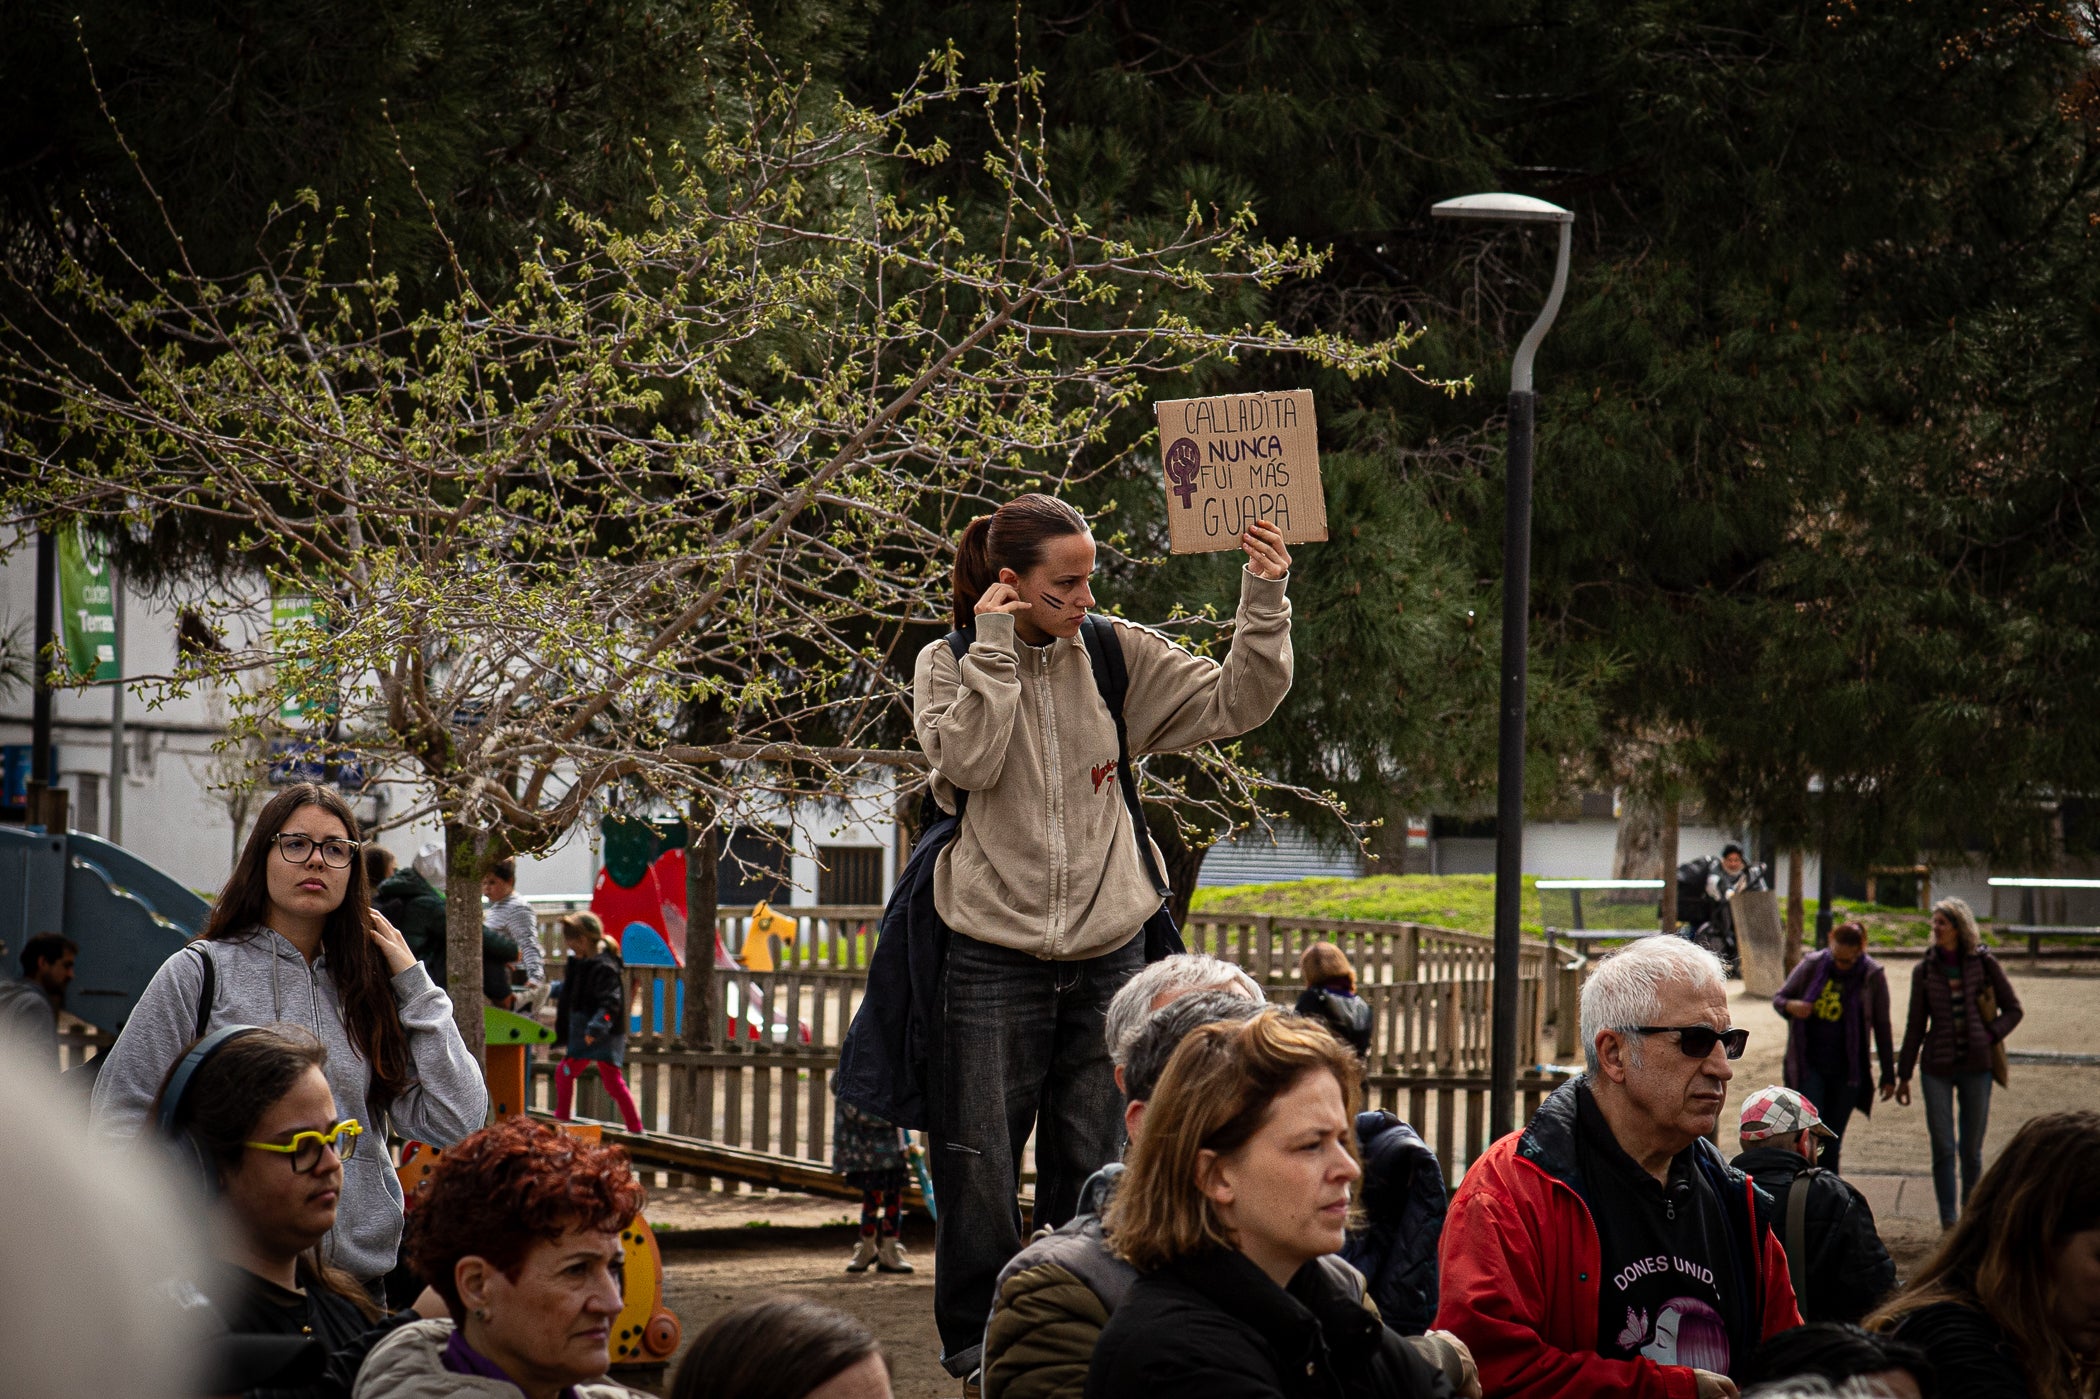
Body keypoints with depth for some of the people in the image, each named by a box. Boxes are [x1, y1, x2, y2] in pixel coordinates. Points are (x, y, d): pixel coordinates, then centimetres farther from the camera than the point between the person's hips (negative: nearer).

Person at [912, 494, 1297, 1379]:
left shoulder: (1120, 657, 3)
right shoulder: (950, 664, -1)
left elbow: (1235, 703, 0)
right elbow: (966, 758, -18)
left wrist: (1264, 604, -12)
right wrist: (994, 650, -18)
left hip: (1107, 950, 2)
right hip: (994, 954, -2)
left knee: (1094, 1158, 7)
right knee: (980, 1157, 1)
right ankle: (976, 1333, 16)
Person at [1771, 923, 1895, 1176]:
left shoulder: (1872, 976, -3)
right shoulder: (1811, 965, -2)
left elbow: (1882, 1028, 4)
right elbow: (1778, 998, 8)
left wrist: (1888, 1076, 5)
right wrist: (1790, 1006, -17)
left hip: (1847, 1069, 0)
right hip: (1809, 1065, 0)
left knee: (1832, 1140, 5)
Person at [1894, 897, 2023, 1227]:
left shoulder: (1984, 963, 0)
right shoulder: (1925, 970, 4)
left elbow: (2013, 1009, 8)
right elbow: (1915, 1026, 9)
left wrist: (1990, 1034, -9)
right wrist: (1904, 1075, 8)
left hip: (1976, 1065, -1)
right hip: (1937, 1067, 1)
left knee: (1971, 1148, 5)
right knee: (1943, 1148, -3)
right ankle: (1948, 1221, 2)